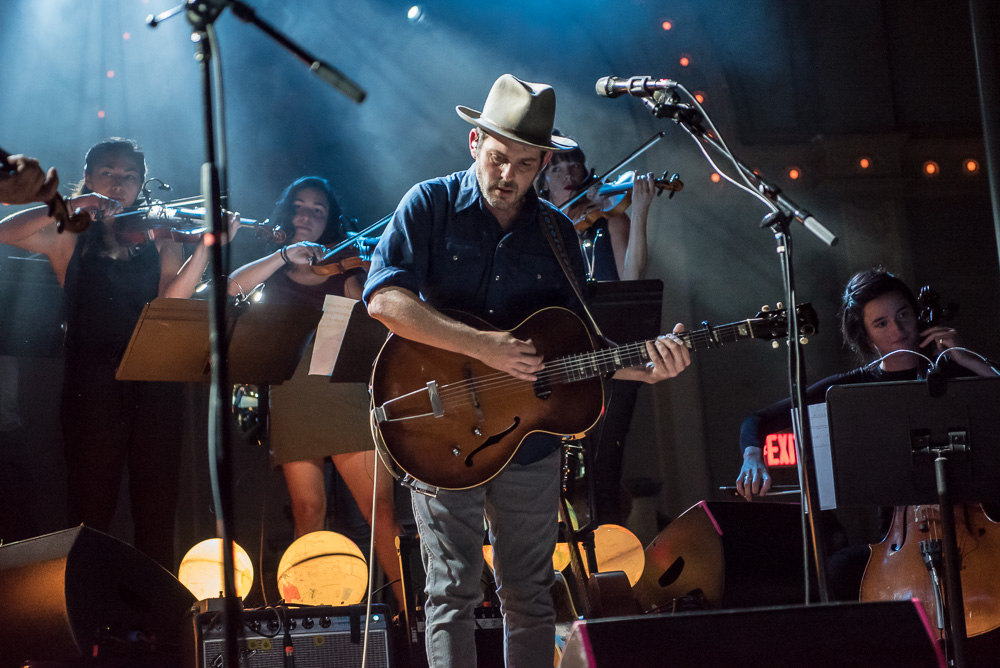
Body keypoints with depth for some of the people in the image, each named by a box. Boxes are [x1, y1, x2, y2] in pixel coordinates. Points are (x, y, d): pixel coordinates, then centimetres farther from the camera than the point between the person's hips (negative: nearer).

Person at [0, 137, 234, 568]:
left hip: (153, 387, 2)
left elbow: (171, 300, -3)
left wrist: (206, 246, -15)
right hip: (92, 387, -1)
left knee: (156, 509, 1)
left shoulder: (159, 239, 14)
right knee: (90, 509, -2)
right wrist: (69, 207, -12)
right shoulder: (69, 238, 11)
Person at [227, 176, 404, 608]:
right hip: (292, 396, 1)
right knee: (308, 508, -6)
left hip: (343, 390, 0)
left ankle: (410, 606, -10)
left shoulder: (343, 269, 17)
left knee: (380, 504, -10)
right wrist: (286, 255, -11)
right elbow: (233, 287, -3)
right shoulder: (273, 270, 18)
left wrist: (365, 279, -11)